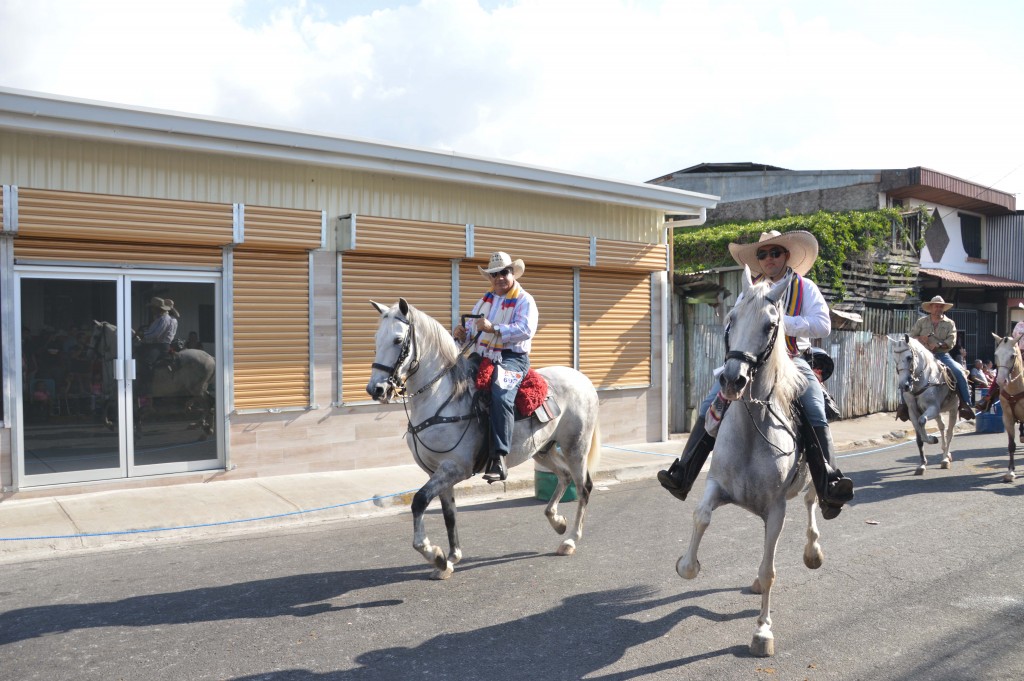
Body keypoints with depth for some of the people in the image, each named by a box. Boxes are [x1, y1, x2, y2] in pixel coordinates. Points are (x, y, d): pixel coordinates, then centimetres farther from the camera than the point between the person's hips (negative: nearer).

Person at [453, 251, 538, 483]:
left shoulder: (524, 301, -1)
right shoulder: (485, 300, 20)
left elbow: (526, 330, -18)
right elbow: (471, 329, 21)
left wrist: (493, 328, -27)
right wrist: (461, 333, -4)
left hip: (512, 358, -7)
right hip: (481, 357, 7)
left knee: (501, 395, -33)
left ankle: (499, 458, -36)